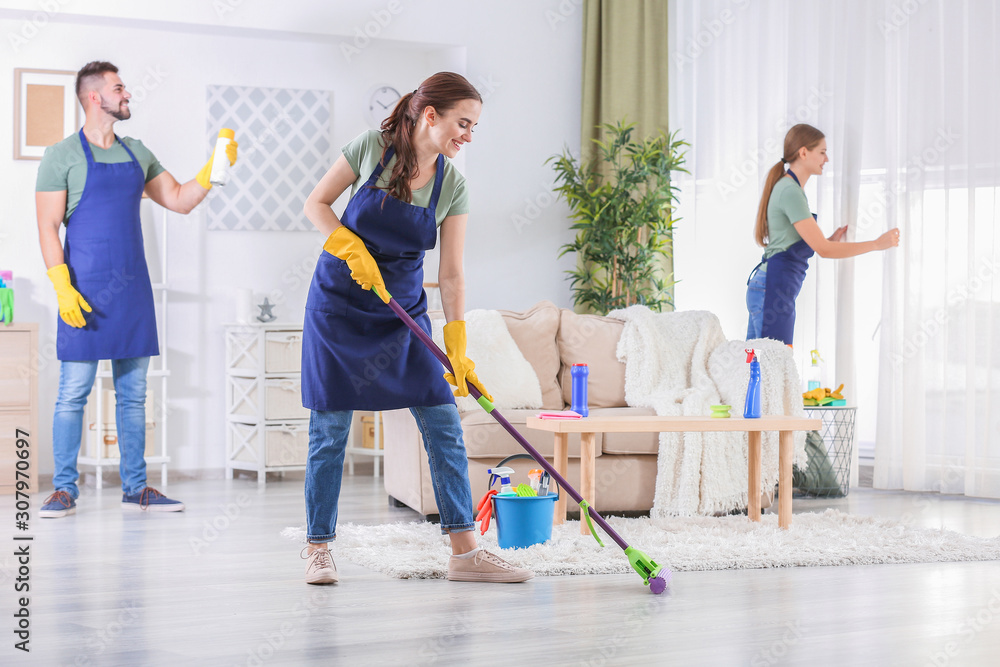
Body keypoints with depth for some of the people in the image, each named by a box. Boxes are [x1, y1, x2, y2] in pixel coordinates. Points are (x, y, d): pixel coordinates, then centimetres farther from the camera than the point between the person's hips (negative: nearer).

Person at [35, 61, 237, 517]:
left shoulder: (136, 153, 14)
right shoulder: (63, 155, -3)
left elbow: (180, 201, 17)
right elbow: (48, 228, -7)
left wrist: (215, 167, 4)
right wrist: (63, 288, -17)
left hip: (133, 288, 6)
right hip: (86, 289, -5)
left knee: (133, 393, 8)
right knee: (74, 391, -3)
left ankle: (135, 488, 14)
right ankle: (64, 489, 5)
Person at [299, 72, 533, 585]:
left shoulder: (453, 187, -6)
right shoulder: (372, 147, -12)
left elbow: (451, 274, -7)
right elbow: (317, 203, -3)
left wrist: (457, 351, -14)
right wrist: (352, 248, -19)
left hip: (403, 310, 3)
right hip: (339, 304, -3)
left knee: (444, 426, -3)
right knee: (330, 431, -2)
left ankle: (464, 552, 1)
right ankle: (317, 548, 11)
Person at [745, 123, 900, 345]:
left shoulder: (788, 187, 20)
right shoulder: (790, 191, -12)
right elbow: (822, 249, -15)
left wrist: (831, 240, 8)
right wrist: (877, 244, -11)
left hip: (763, 286, 10)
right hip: (774, 289, -10)